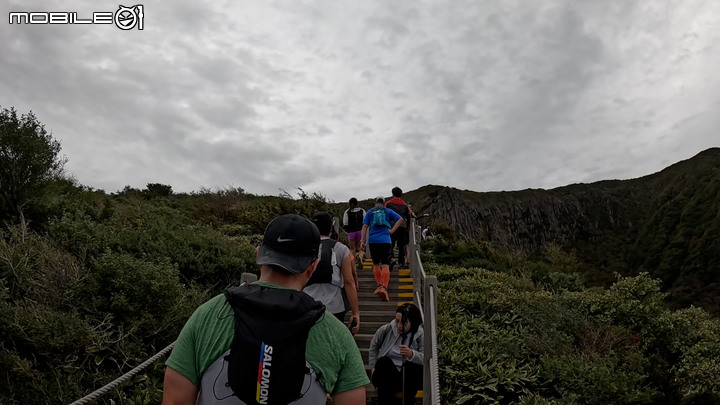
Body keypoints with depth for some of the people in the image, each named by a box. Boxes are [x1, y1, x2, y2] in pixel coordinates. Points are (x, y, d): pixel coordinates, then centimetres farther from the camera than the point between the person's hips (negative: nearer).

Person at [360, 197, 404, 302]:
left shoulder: (370, 212, 13)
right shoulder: (388, 211, 12)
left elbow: (365, 226, 5)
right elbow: (400, 219, 1)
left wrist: (362, 241, 3)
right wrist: (392, 230, 1)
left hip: (372, 241, 1)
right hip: (385, 241, -1)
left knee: (376, 265, 17)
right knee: (385, 266, -6)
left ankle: (379, 285, 11)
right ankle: (384, 288, -21)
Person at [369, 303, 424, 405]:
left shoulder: (421, 335, -6)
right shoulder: (386, 330, -2)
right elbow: (374, 346, 17)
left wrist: (411, 354, -36)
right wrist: (373, 367, 10)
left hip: (408, 378, -1)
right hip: (386, 376, 1)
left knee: (410, 365, -32)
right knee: (384, 361, -30)